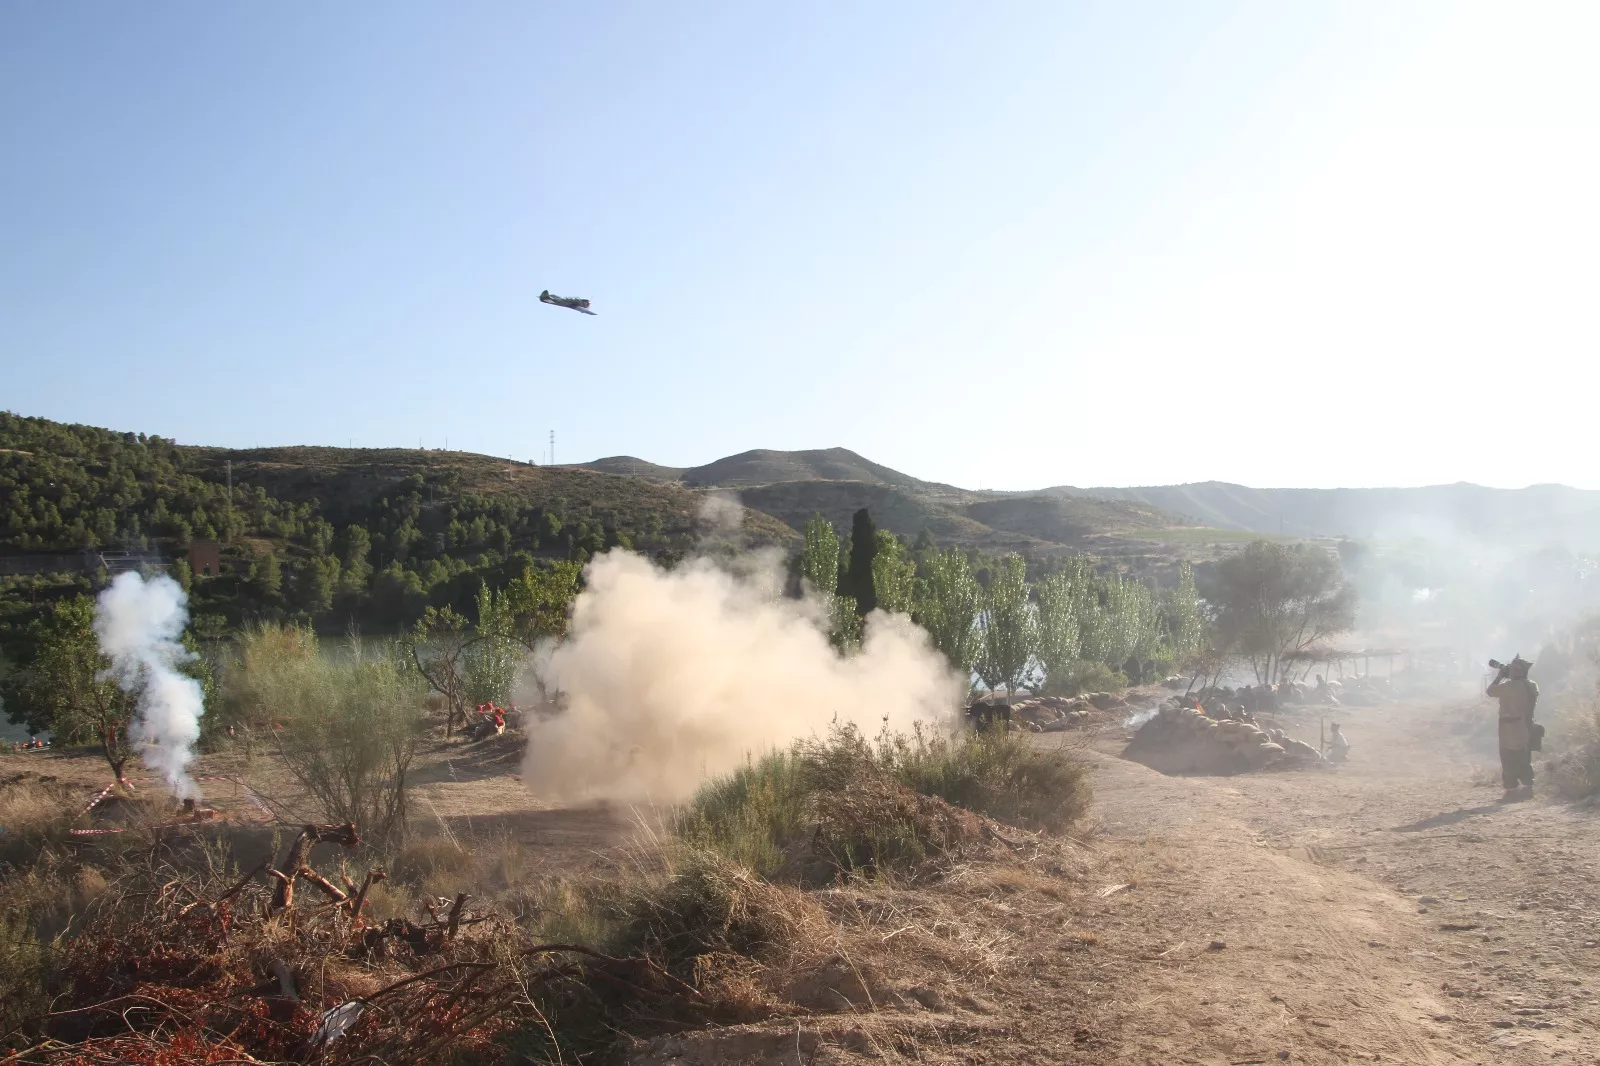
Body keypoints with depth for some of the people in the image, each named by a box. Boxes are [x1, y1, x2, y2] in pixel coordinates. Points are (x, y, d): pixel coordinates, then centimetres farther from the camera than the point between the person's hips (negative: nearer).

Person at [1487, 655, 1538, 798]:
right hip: (1526, 727, 6)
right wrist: (1507, 678, 13)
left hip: (1510, 728, -6)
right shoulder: (1532, 687, 1)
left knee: (1509, 760, 0)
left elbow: (1490, 690, -7)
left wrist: (1500, 676, 3)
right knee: (1524, 759, 17)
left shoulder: (1508, 686, -20)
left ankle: (1512, 789, 0)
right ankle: (1527, 786, 19)